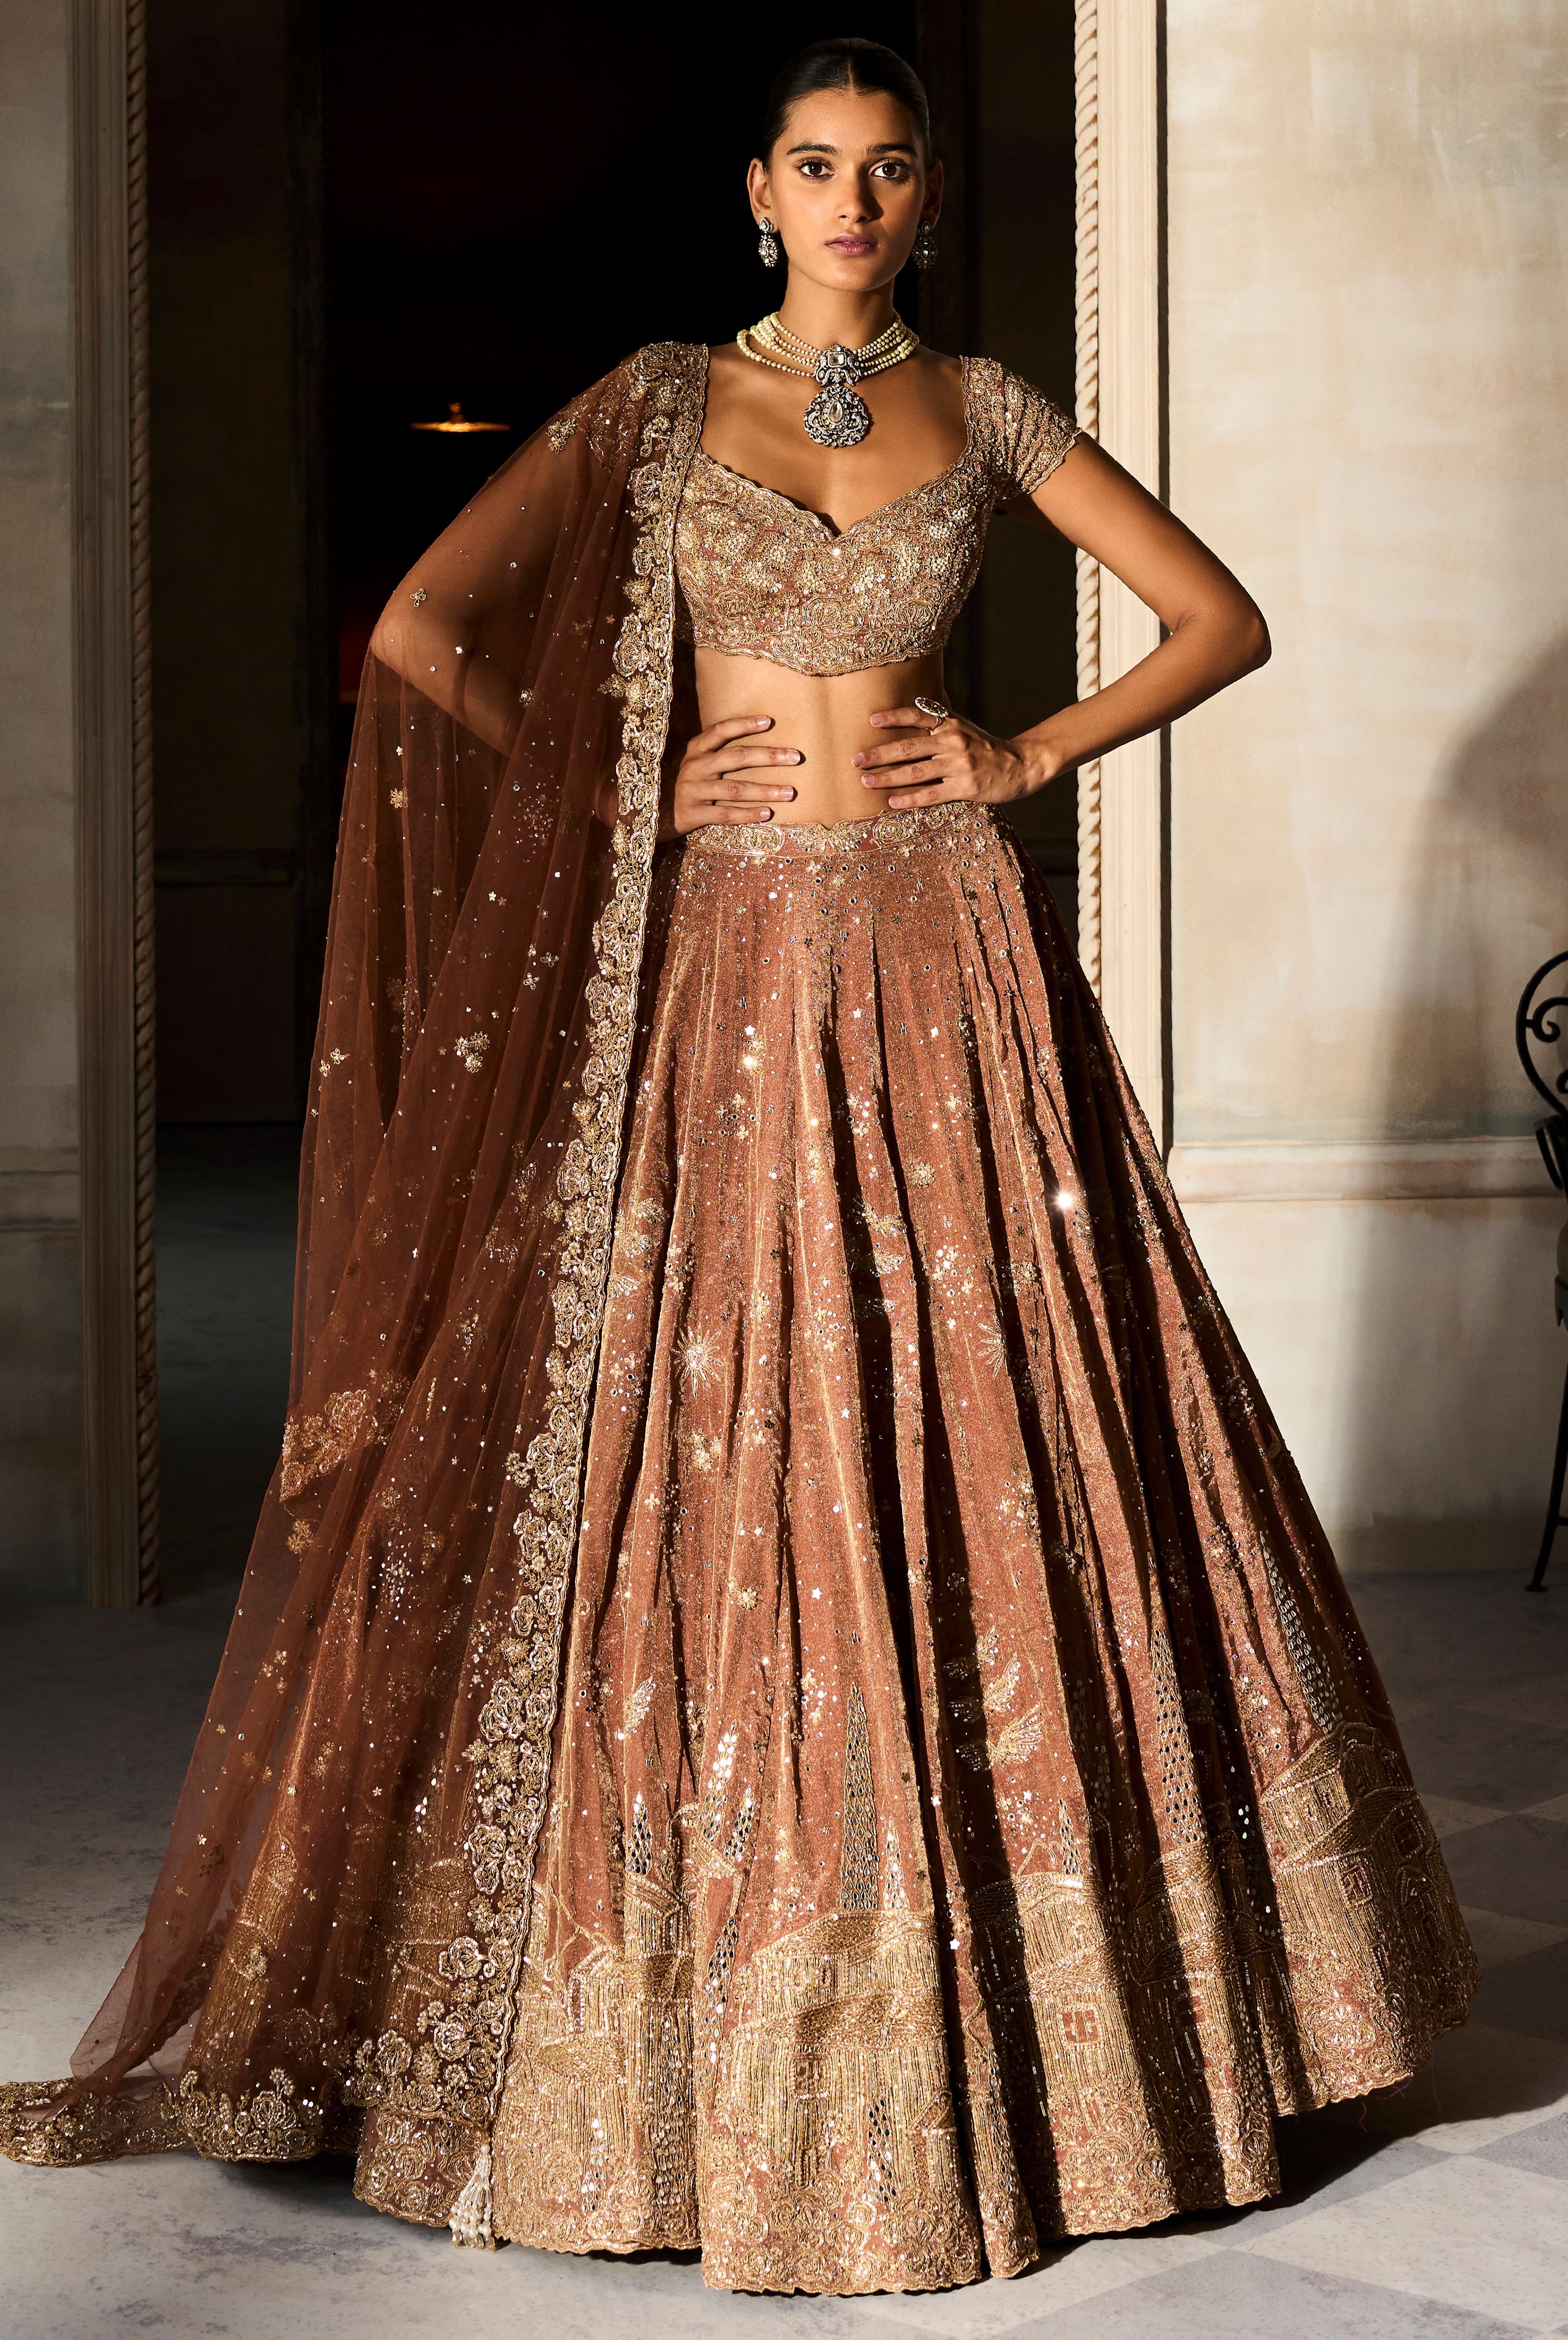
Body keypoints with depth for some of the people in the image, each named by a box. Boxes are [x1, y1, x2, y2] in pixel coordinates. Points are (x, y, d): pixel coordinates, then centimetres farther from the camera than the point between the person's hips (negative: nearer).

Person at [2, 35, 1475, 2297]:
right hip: (729, 968, -1)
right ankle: (730, 2046, 10)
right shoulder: (658, 402, 6)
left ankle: (1053, 1996, 17)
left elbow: (1222, 615, 12)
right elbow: (419, 630, 0)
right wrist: (619, 796, -3)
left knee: (986, 1461, 2)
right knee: (723, 1477, -1)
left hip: (946, 966, 1)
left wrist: (1029, 755, 1)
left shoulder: (985, 409, 10)